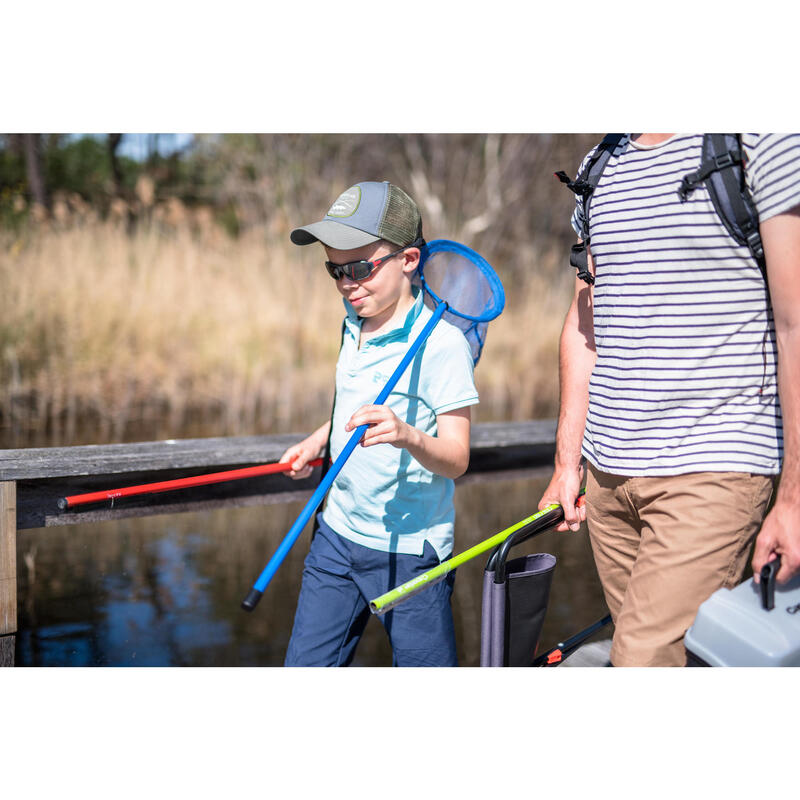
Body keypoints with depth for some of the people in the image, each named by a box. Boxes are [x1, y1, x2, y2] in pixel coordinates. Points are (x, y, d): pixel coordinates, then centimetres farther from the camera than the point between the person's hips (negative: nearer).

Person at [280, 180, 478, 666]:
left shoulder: (441, 343, -17)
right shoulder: (355, 324, 7)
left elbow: (457, 458, -20)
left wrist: (408, 435, -39)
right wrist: (316, 441, 10)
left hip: (409, 550, -7)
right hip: (338, 534, 7)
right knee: (305, 667, 10)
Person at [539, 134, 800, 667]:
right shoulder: (601, 166, 15)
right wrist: (567, 461, 16)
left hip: (713, 464, -6)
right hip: (607, 472, 6)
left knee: (644, 662, -15)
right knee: (647, 646, 11)